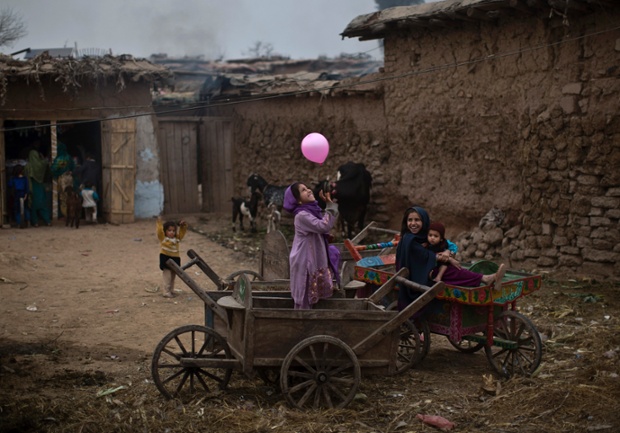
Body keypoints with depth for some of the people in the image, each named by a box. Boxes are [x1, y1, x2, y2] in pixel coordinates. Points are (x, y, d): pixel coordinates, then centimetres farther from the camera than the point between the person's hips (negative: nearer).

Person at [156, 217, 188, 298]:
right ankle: (166, 292, 0)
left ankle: (171, 291, 28)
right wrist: (159, 222, -29)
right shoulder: (163, 238, -8)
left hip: (175, 259, 6)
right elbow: (160, 231, -21)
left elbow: (182, 232, 10)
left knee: (173, 277, 16)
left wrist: (183, 226, -7)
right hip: (166, 259, -6)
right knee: (167, 278, -5)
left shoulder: (177, 238, 7)